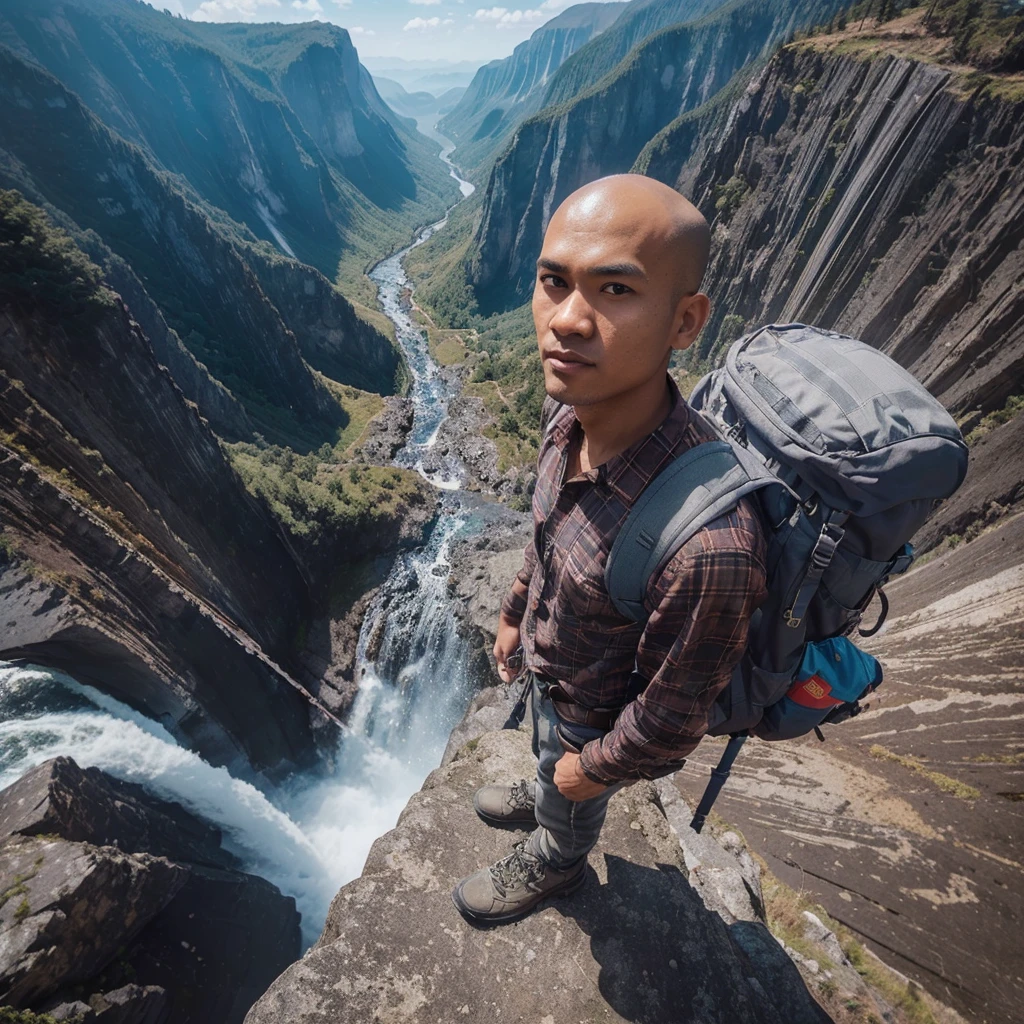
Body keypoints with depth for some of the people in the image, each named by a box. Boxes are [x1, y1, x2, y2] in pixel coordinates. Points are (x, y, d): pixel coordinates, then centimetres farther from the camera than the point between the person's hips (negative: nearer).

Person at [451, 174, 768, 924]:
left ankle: (554, 864, 68)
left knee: (572, 803, 31)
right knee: (545, 751, 38)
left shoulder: (710, 544, -46)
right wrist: (516, 612, 9)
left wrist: (592, 767, -10)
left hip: (593, 711, -4)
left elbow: (671, 719, -27)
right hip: (548, 666, 5)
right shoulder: (577, 417, -23)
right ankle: (541, 796, 74)